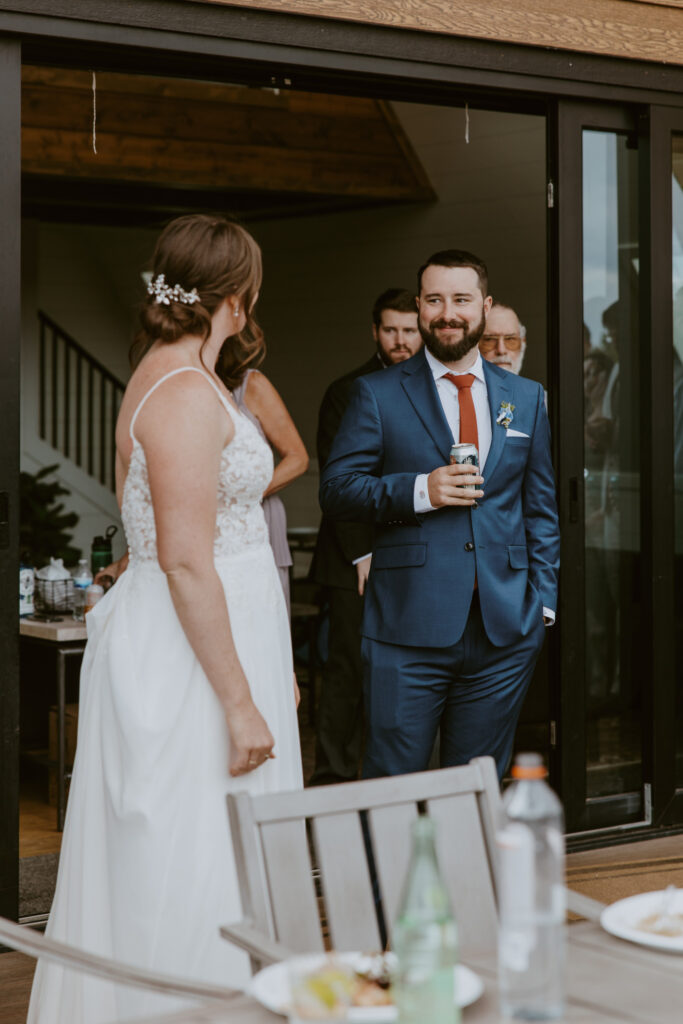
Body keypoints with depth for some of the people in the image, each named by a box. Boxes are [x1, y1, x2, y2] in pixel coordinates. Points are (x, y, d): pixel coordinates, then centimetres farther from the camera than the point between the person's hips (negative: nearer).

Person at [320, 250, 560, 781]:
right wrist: (419, 491, -16)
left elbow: (541, 507, 15)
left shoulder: (526, 397, 13)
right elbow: (335, 491, -2)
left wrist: (543, 600, 6)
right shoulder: (378, 394, 3)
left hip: (504, 635, 3)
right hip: (408, 631, -3)